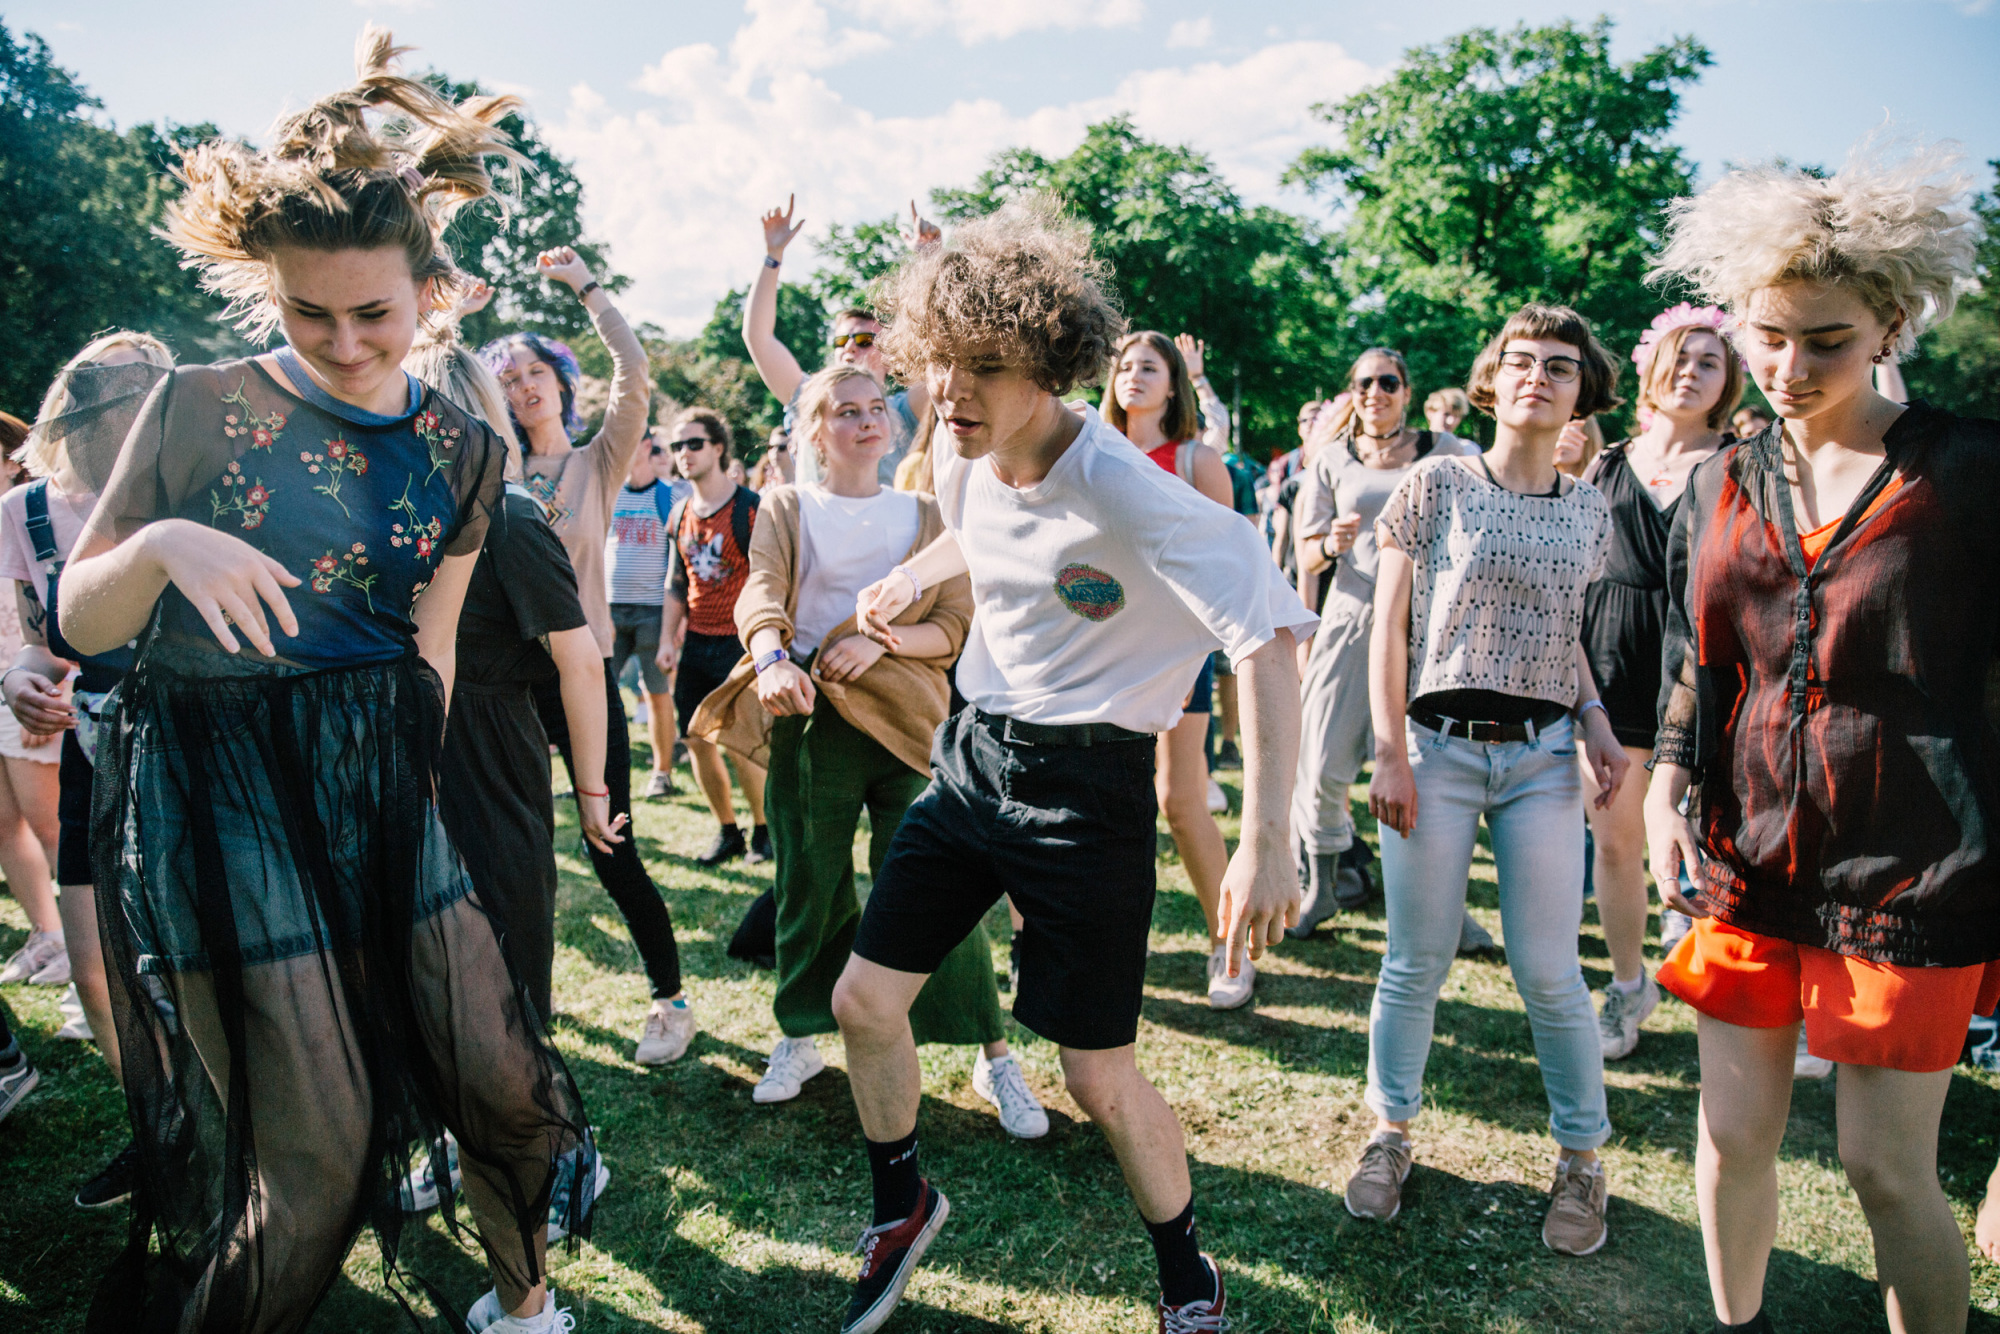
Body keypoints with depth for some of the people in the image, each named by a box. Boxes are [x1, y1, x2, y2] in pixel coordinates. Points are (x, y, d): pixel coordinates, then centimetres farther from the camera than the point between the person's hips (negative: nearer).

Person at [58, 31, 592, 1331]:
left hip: (382, 790, 4)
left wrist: (403, 787, 11)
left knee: (512, 1085, 8)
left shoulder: (462, 450, 5)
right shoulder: (201, 409, -6)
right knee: (318, 1159, -2)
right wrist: (161, 547, -22)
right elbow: (78, 618, -3)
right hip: (222, 796, -4)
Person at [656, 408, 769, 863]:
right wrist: (667, 641, 9)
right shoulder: (680, 515, 11)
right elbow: (676, 585, 17)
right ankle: (727, 831, 21)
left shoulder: (750, 508, -8)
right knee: (697, 739, 6)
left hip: (738, 642, -6)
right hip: (695, 642, 6)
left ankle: (763, 830, 15)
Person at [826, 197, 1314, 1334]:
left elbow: (1269, 633, -32)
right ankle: (905, 1206, 38)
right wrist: (915, 581, 10)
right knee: (865, 1002, 9)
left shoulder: (1124, 492, -25)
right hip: (976, 756, 7)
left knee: (1099, 1075, 0)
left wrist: (1266, 839, -39)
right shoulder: (964, 453, -2)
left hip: (1088, 784, -6)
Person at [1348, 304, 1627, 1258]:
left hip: (1544, 758, 2)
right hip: (1437, 746, -2)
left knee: (1548, 972, 3)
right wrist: (1390, 753, -9)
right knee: (1417, 962, 4)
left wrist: (1596, 721, 1)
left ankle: (1581, 1158, 23)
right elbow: (1389, 625, -2)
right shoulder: (1437, 483, 0)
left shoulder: (1590, 510, 10)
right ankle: (1391, 1134, 24)